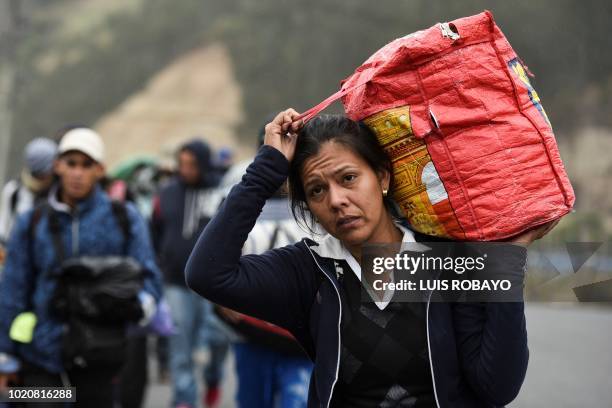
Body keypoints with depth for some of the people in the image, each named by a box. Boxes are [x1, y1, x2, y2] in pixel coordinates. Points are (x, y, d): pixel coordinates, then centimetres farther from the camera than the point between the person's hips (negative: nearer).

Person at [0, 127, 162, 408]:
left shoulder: (124, 219, 2)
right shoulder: (33, 223, 5)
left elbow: (148, 276, 0)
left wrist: (139, 305, -24)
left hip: (97, 360, 0)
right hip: (41, 356, 0)